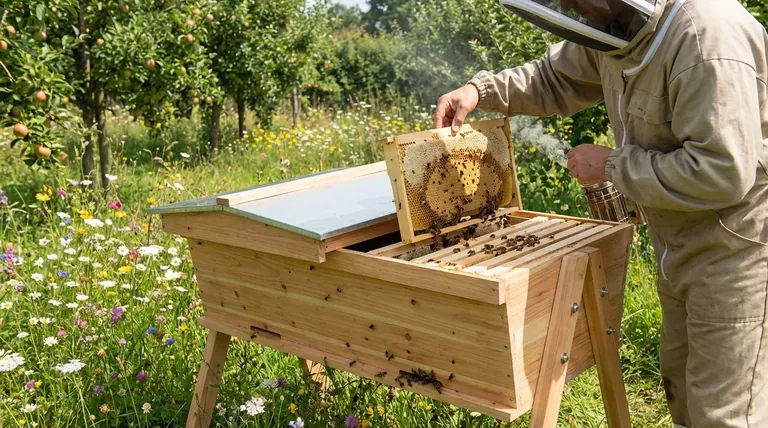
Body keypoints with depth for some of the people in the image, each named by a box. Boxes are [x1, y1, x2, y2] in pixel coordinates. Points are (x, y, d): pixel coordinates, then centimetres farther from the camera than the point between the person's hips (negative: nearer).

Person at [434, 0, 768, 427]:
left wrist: (612, 165, -22)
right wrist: (481, 89, -1)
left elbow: (721, 172, -32)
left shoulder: (708, 35, -30)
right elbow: (555, 78, 15)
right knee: (679, 378, 23)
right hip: (681, 245, 9)